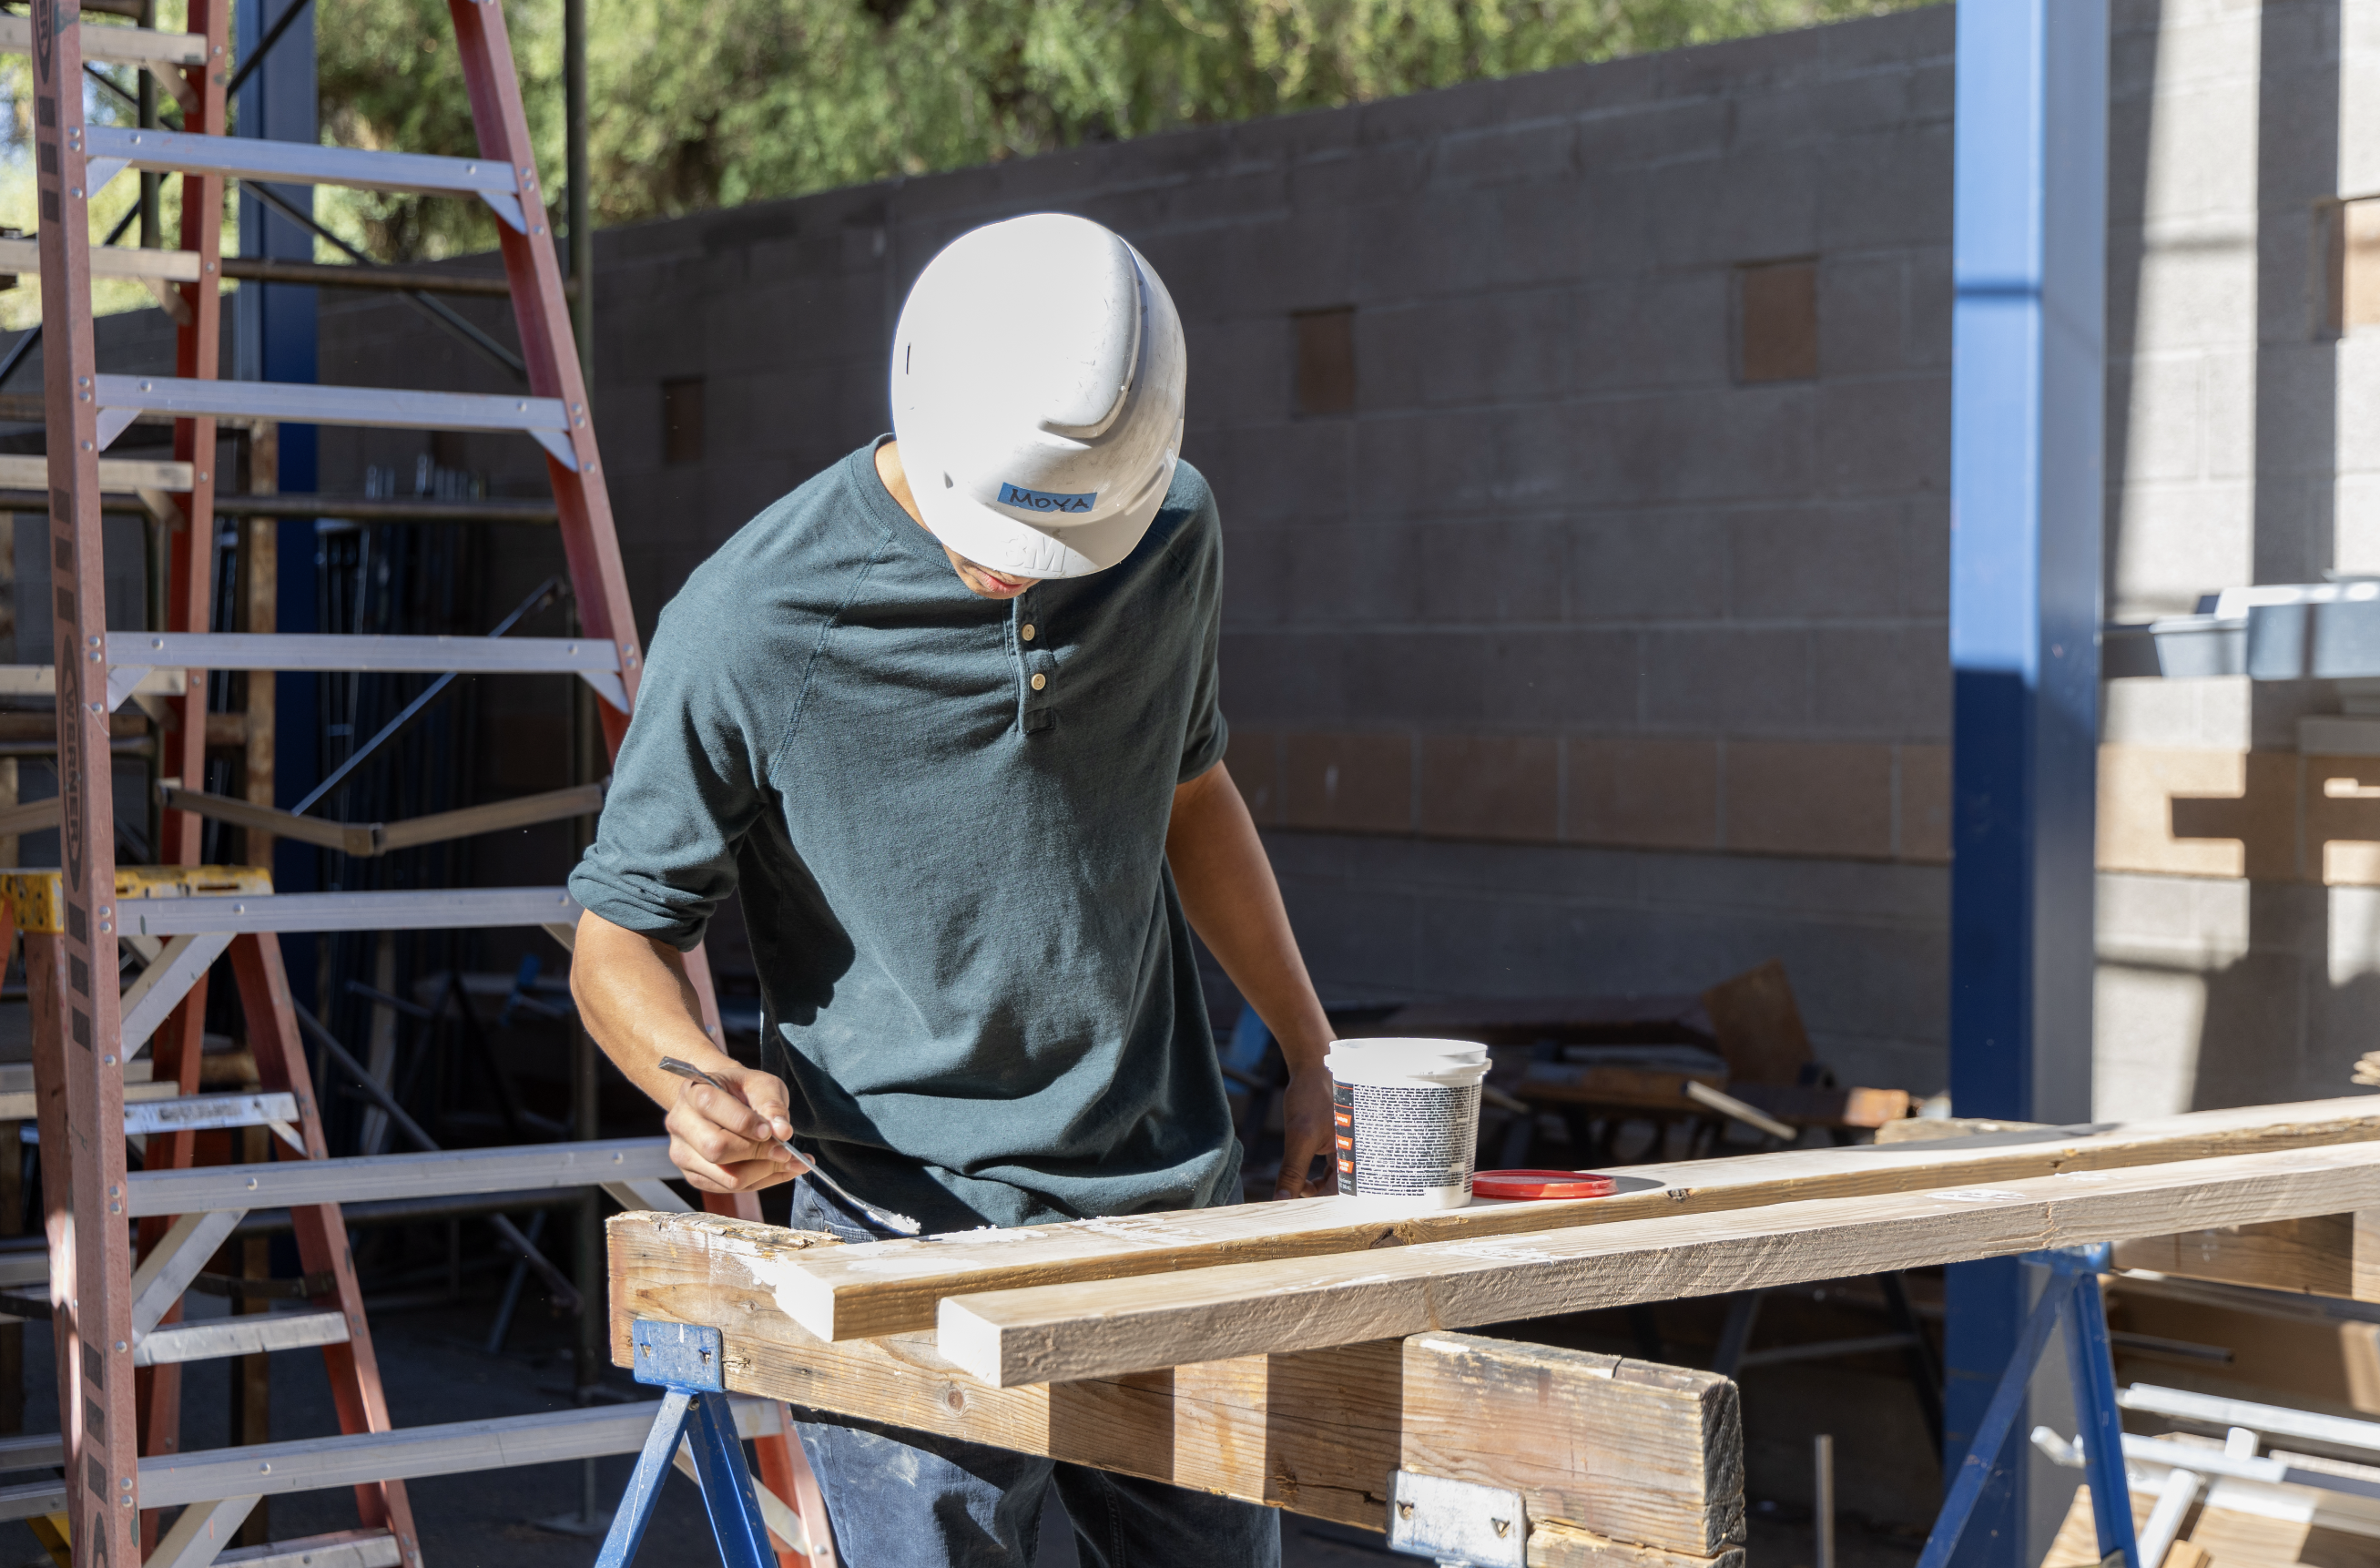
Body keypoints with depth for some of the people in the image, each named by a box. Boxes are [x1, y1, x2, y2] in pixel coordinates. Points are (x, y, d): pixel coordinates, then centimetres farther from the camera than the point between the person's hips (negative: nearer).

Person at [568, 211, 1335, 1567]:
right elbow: (623, 933, -6)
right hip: (911, 1243, -5)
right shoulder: (748, 627, -15)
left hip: (1170, 1201, 5)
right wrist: (704, 1084, -26)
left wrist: (1315, 1054, 21)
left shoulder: (1174, 538, 0)